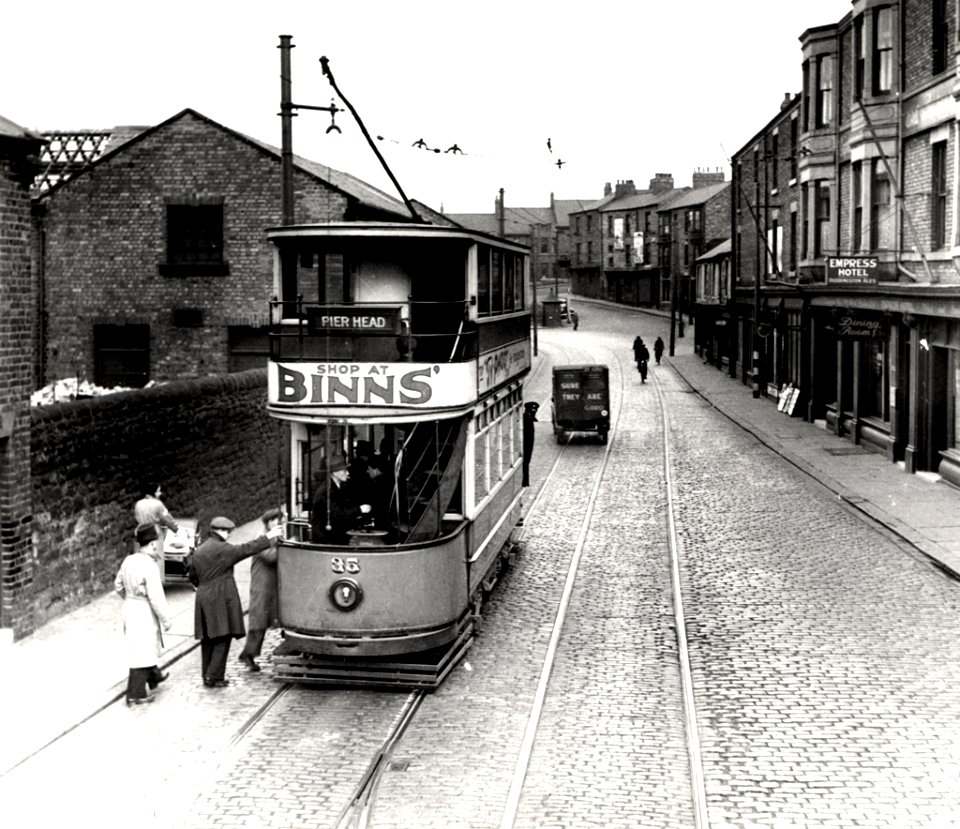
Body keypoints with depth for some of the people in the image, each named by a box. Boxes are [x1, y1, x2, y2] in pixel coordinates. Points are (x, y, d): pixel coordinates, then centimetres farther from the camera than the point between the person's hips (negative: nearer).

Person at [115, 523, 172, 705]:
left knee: (147, 647, 27)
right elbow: (156, 598, -23)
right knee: (142, 652, 1)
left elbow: (118, 585, 15)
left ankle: (154, 676, 47)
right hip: (145, 613, -8)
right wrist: (166, 620, -12)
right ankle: (136, 694, 7)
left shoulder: (129, 561, 0)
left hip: (130, 608, 8)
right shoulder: (150, 567, -24)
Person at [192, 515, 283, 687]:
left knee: (208, 639, 12)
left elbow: (193, 577, 18)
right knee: (222, 638, -3)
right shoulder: (221, 549, -13)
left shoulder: (198, 551, 12)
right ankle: (214, 677, -6)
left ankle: (207, 675, 15)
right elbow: (246, 549, -15)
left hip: (203, 598, 8)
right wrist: (268, 537, -10)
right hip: (221, 599, -8)